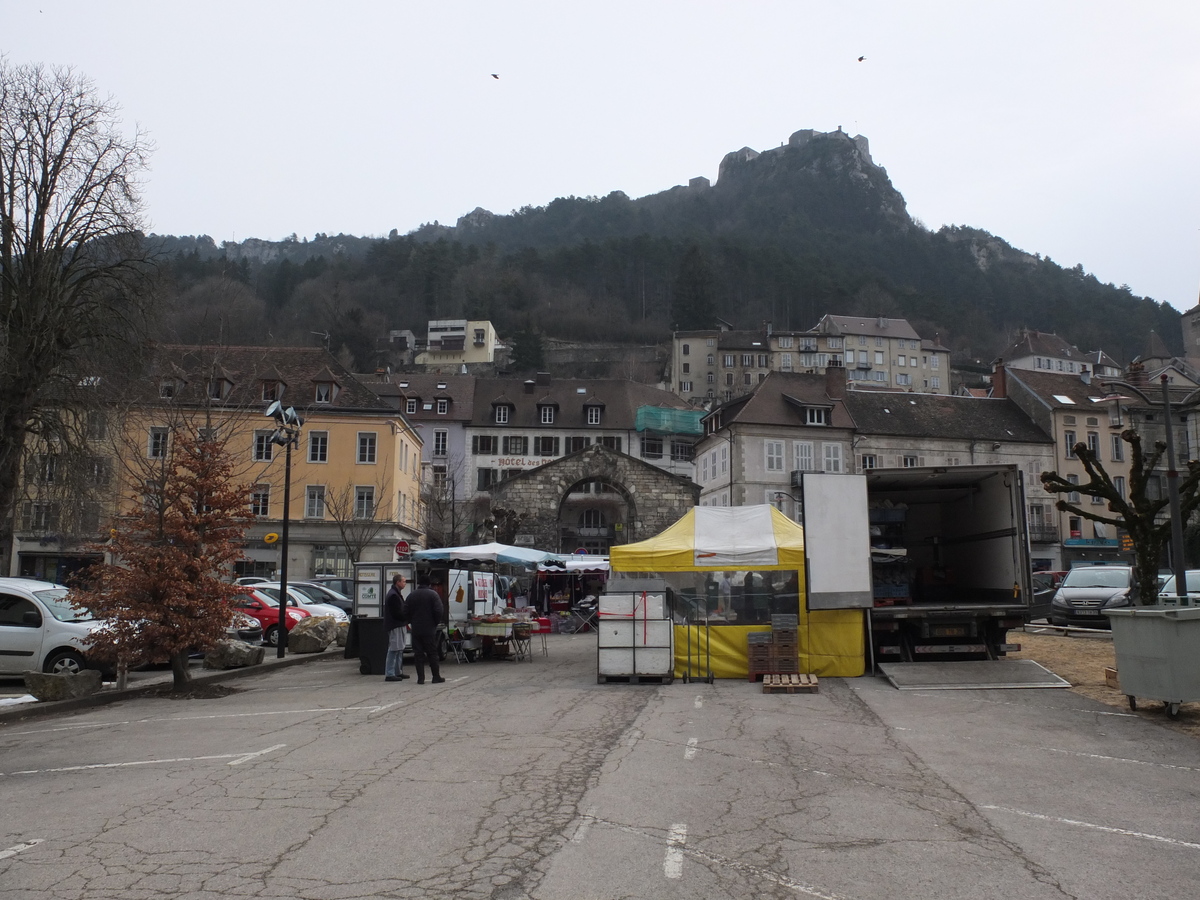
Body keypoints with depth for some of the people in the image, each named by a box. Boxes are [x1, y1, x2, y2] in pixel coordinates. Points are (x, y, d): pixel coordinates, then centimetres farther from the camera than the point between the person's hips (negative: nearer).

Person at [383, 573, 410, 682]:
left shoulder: (396, 594, 17)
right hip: (395, 625, -11)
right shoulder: (393, 595, -18)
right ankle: (389, 674, -6)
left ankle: (398, 672, 23)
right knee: (394, 649, -8)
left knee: (399, 649, 16)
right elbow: (397, 613, -21)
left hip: (398, 625, 11)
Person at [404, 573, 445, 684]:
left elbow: (405, 612, 4)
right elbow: (438, 611, -12)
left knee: (418, 654, 5)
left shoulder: (412, 595, 5)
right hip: (429, 629, -2)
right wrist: (436, 623, 2)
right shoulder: (433, 594, -5)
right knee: (432, 653, 4)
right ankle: (436, 677, 5)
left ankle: (420, 678, 2)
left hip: (416, 629, 2)